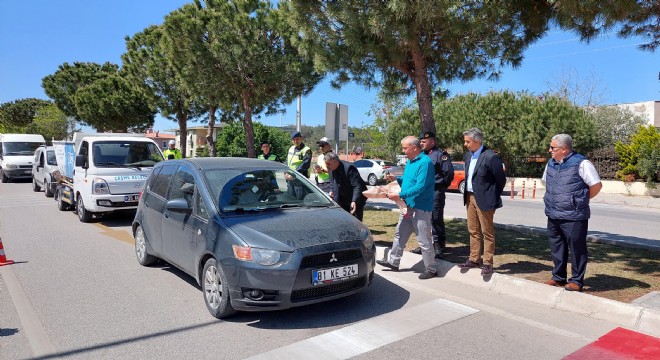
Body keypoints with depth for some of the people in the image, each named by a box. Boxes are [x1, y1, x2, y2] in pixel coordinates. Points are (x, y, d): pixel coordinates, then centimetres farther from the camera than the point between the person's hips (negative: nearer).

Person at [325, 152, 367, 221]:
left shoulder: (349, 168, -28)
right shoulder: (331, 169, -4)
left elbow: (357, 186, -30)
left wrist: (354, 201, -39)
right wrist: (332, 191, -1)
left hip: (356, 200, -7)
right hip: (342, 200, 7)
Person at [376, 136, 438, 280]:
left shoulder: (425, 162, -19)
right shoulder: (410, 161, 11)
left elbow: (420, 187, -25)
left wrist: (399, 195, -25)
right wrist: (396, 179, 3)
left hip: (421, 208, -9)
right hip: (408, 206, 9)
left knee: (424, 240, -1)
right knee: (400, 235, 16)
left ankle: (431, 269, 12)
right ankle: (393, 261, 28)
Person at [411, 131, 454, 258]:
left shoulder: (440, 155, -11)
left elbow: (449, 172, -14)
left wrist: (442, 185, -3)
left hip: (435, 193, -8)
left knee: (436, 219, -3)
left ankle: (439, 246, 7)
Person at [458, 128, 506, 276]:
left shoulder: (491, 157, -16)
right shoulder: (468, 155, 8)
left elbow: (501, 179, -10)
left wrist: (493, 197, -2)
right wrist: (467, 194, 12)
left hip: (483, 200, -8)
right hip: (470, 197, 8)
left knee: (487, 233, 3)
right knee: (473, 231, 15)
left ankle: (488, 263, 12)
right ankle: (474, 259, 26)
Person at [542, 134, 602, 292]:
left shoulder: (581, 163, -11)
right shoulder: (551, 163, 10)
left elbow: (596, 185, -10)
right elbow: (546, 182, 26)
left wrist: (581, 200, -1)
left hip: (573, 216, -7)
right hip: (553, 215, 7)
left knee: (576, 248, 2)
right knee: (557, 247, 15)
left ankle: (577, 280, 14)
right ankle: (558, 277, 28)